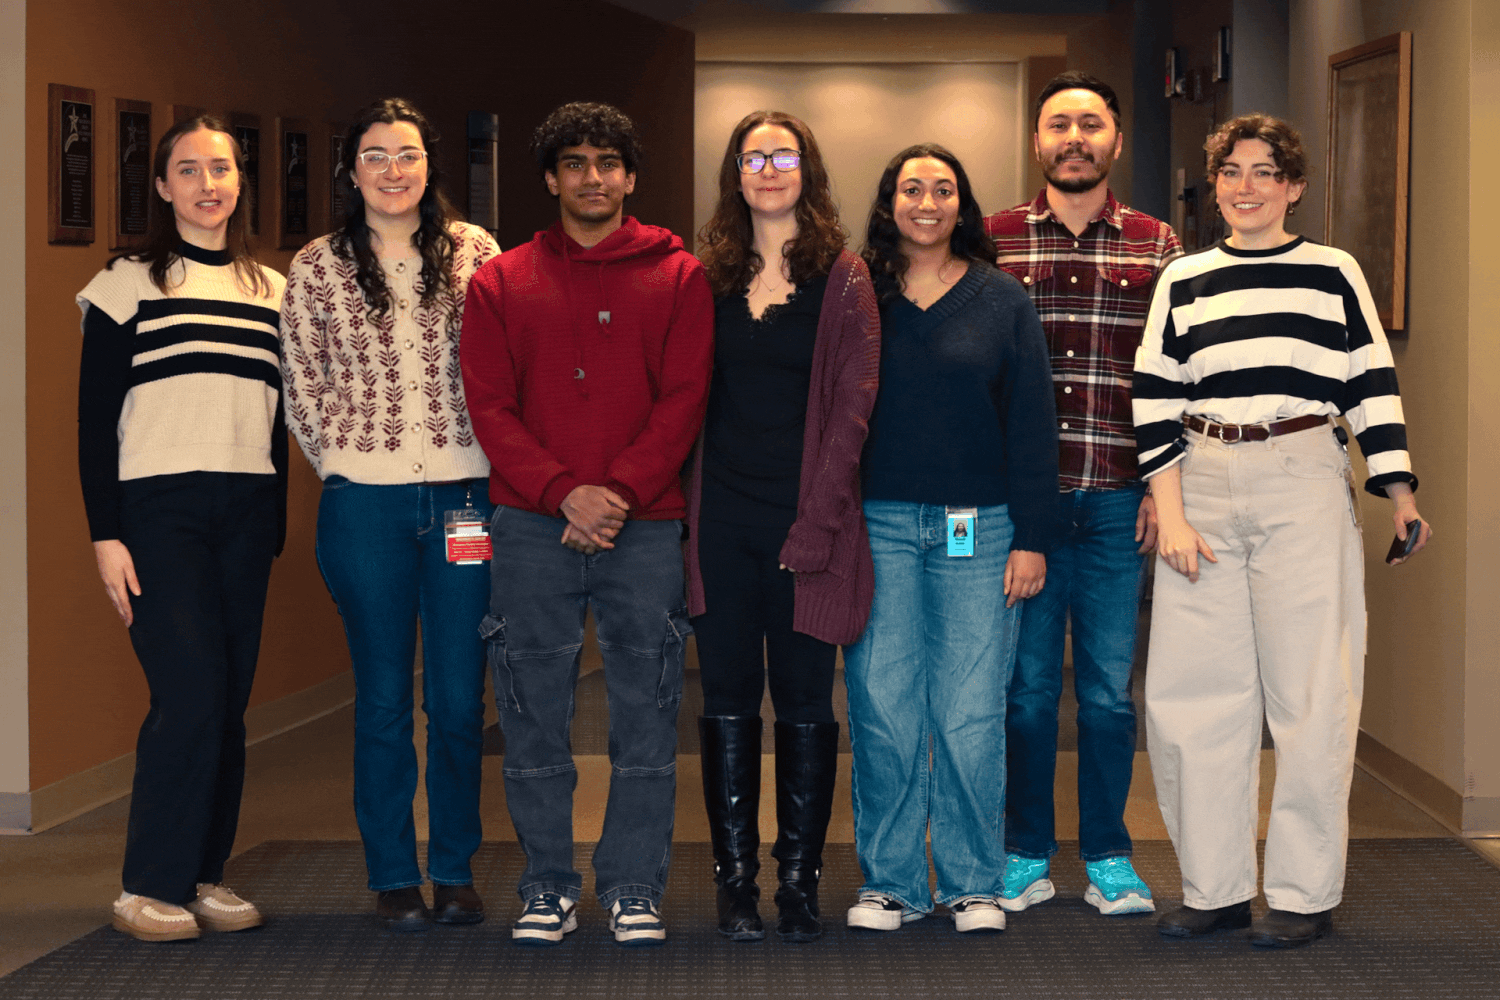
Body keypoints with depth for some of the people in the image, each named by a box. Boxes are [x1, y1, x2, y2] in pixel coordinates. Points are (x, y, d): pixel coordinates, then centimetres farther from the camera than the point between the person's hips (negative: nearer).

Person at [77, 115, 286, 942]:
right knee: (191, 694, -13)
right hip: (158, 509, -4)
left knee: (230, 699, 3)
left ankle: (204, 875, 13)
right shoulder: (127, 284, 2)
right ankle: (149, 888, -4)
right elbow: (96, 419, -1)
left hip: (246, 514, 4)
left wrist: (275, 525, 13)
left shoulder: (271, 291, 14)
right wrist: (105, 534, -8)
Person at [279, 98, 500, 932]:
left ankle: (456, 871, 18)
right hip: (365, 503, 0)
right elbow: (302, 388, 8)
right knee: (384, 699, 6)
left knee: (460, 699, 4)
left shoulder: (472, 251, 5)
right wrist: (346, 464, 3)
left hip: (464, 495, 0)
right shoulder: (317, 267, 5)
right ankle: (394, 878, 16)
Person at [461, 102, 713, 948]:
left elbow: (685, 399, -1)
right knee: (535, 719, 5)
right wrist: (564, 493, -11)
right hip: (533, 527, 1)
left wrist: (621, 489, -13)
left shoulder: (678, 277, 7)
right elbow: (490, 406, 2)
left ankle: (634, 890, 11)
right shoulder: (501, 283, 10)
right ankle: (549, 888, 15)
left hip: (646, 526, -1)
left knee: (646, 719, 2)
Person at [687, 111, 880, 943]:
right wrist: (686, 516, -1)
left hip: (806, 521, -2)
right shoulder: (708, 277, 10)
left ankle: (799, 881, 11)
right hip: (722, 520, 2)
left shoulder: (843, 280, 1)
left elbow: (851, 409, -4)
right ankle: (735, 881, 12)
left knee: (804, 704, 3)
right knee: (729, 702, 5)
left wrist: (815, 524, -12)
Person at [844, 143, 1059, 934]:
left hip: (978, 528, 0)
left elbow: (1031, 425, 5)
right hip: (879, 525, 0)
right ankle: (890, 881, 11)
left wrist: (1031, 538, -1)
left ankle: (973, 883, 12)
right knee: (881, 709, 0)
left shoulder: (1002, 300, 6)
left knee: (971, 713, 0)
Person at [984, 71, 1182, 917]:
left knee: (1111, 687, 7)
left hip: (1118, 502, 0)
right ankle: (1027, 855, 19)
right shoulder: (991, 241, 5)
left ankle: (1110, 857, 19)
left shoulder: (1157, 246, 6)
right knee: (1026, 683, 7)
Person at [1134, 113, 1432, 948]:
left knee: (1308, 691, -1)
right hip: (1205, 486, 3)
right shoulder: (1184, 281, 12)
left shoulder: (1333, 273, 6)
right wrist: (1171, 515, -1)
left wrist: (1401, 494, -2)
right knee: (1191, 692, 2)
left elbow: (1373, 388, 5)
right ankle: (1216, 887, 14)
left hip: (1304, 486, -3)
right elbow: (1157, 404, 8)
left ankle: (1306, 893, 9)